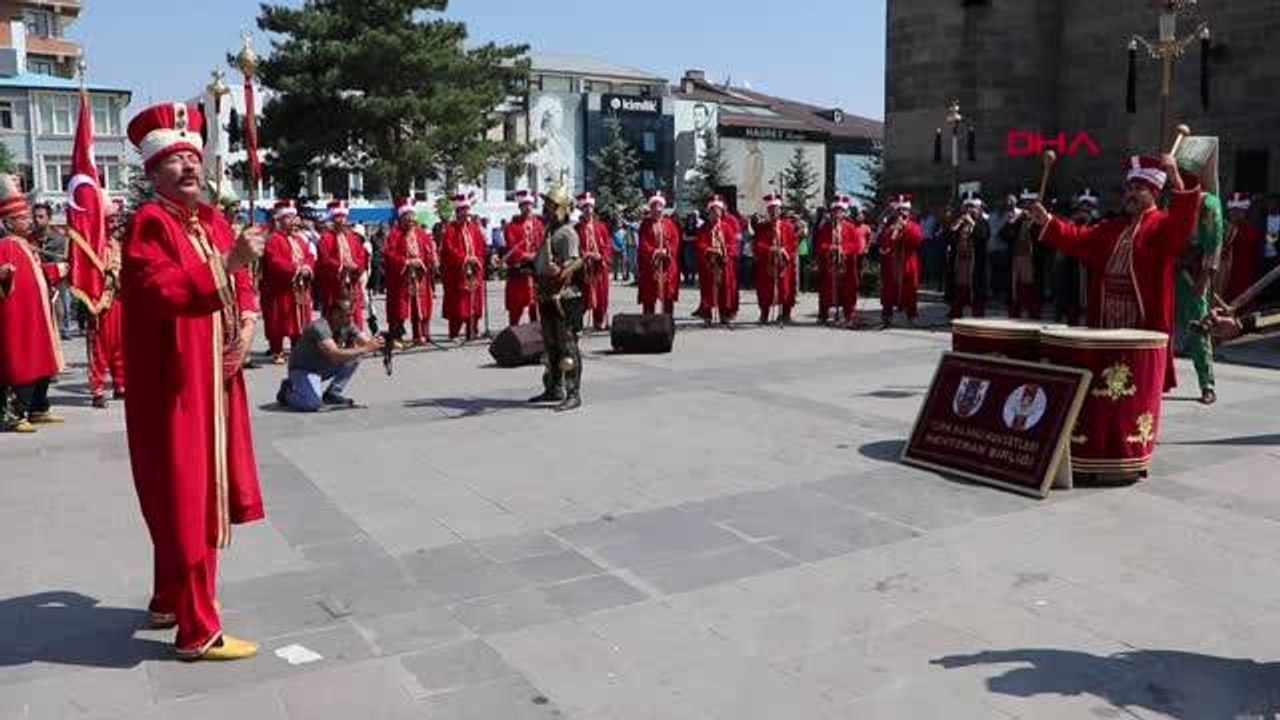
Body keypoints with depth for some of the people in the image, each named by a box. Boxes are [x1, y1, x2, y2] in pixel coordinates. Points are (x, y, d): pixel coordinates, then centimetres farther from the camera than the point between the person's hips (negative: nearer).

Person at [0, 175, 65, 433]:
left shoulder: (25, 245, 16)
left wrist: (56, 270, 40)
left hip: (37, 315, 10)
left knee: (42, 362, 15)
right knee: (23, 366, -9)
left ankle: (38, 409, 25)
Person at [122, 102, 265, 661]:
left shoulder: (212, 220, 13)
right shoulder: (149, 223, -13)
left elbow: (241, 285, 19)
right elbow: (164, 293, -26)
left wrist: (246, 323, 0)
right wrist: (229, 262, -33)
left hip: (216, 381, 9)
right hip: (172, 384, -9)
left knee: (203, 495, 18)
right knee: (187, 502, -4)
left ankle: (171, 600, 36)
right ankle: (197, 631, 6)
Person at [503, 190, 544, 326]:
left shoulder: (539, 223, 11)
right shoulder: (512, 225, 1)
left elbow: (544, 244, 6)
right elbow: (512, 248, -7)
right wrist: (527, 255, -16)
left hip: (536, 269, 3)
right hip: (518, 272, -3)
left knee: (536, 304, 4)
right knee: (516, 306, 1)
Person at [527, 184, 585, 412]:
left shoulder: (567, 233, -13)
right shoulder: (549, 231, 17)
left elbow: (574, 263, -25)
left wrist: (561, 273, -40)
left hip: (564, 297, -10)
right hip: (548, 297, 10)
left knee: (568, 346, -7)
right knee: (551, 346, 18)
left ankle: (574, 394, -3)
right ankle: (554, 389, 30)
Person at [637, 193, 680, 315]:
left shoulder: (670, 223, 10)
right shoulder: (645, 225, 4)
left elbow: (675, 241, 2)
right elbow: (643, 243, -4)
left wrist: (666, 251, -14)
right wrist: (654, 252, -18)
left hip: (667, 264, 2)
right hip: (649, 264, -2)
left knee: (668, 295, 2)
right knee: (649, 296, -2)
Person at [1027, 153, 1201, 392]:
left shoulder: (1163, 224, -2)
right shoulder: (1113, 227, 19)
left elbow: (1183, 225, -23)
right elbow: (1080, 238, 11)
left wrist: (1176, 180, -38)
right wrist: (1048, 222, -3)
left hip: (1144, 322, -6)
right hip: (1106, 321, 7)